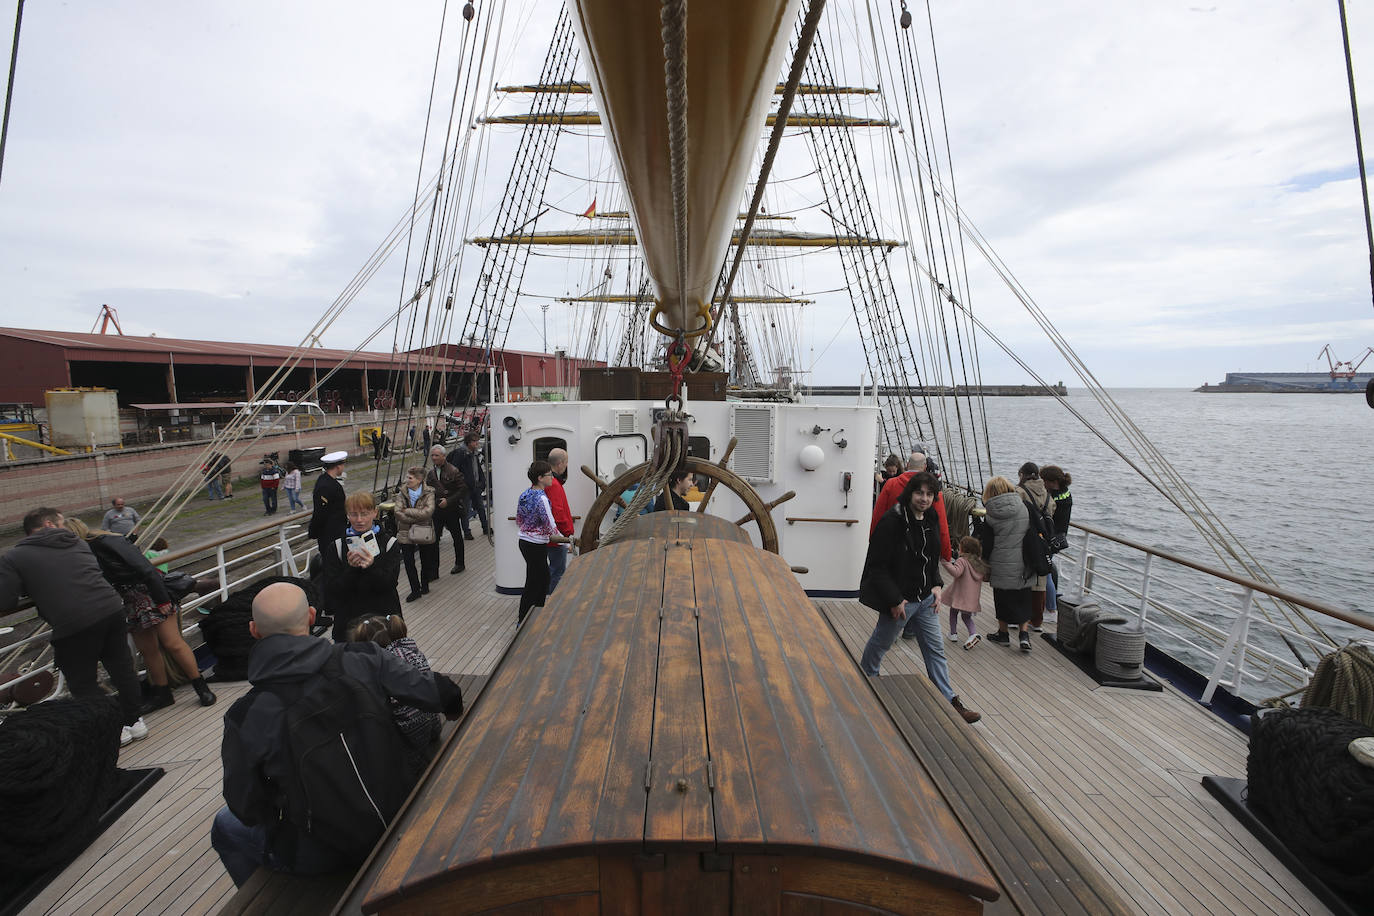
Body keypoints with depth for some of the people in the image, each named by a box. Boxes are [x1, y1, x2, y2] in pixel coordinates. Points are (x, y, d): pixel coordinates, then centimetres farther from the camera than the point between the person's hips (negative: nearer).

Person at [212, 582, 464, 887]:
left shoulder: (244, 719, -21)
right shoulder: (363, 660, -18)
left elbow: (247, 810, -9)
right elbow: (446, 696, -12)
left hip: (320, 856, -3)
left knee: (225, 826, 25)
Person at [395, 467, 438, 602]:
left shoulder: (428, 493, -11)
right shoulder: (403, 492, -3)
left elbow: (428, 512, -25)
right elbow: (398, 512, -14)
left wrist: (407, 511, -19)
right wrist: (417, 517, -20)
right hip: (406, 532, 2)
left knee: (426, 560, 13)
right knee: (408, 562, -1)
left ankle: (424, 585, 34)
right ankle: (415, 590, 11)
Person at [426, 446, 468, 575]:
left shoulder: (453, 471, -11)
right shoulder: (431, 472, 6)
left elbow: (463, 489, -13)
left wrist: (448, 501, -19)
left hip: (451, 510, -4)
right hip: (436, 510, 4)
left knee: (457, 537, 11)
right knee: (434, 539, 0)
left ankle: (459, 564, 27)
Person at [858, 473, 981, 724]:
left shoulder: (930, 520, 4)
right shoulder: (892, 521, -21)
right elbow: (878, 566, -21)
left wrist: (936, 585, 5)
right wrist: (894, 600, -20)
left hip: (925, 598, 7)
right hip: (899, 599, -7)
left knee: (935, 649, 9)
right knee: (880, 644, 13)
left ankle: (949, 701, 17)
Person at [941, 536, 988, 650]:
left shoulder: (962, 561, -16)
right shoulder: (979, 562, 5)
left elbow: (956, 572, -32)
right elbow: (985, 576, 14)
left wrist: (945, 562, -35)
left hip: (959, 595, -5)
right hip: (972, 597, 5)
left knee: (953, 612, 20)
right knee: (966, 616, 18)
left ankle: (953, 633, 22)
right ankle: (973, 633, -5)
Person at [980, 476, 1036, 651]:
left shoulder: (991, 515, -10)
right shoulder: (1025, 507, -4)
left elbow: (987, 545, -6)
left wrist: (985, 566, 7)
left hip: (1002, 567, -2)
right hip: (1024, 567, 2)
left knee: (1003, 600, 13)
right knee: (1023, 600, 16)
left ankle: (1003, 634, 26)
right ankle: (1024, 634, 10)